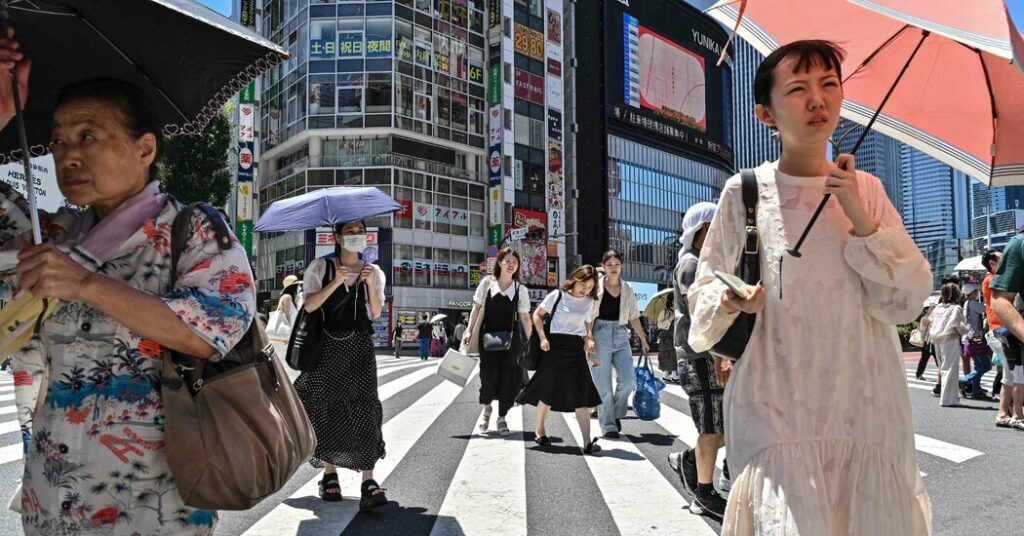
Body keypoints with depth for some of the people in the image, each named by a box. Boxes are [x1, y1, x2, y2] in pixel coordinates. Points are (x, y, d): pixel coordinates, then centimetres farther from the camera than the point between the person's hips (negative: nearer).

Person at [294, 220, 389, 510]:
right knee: (327, 408, 2)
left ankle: (368, 481, -12)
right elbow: (309, 305, -7)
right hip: (328, 345, -1)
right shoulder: (320, 267, 4)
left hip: (360, 347, 1)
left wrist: (370, 283, -13)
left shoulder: (373, 271, 11)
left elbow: (376, 312, 2)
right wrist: (336, 282, -18)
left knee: (364, 406, -9)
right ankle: (329, 474, 18)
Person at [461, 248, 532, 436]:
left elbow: (525, 317, 2)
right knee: (488, 374, -6)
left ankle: (502, 417, 16)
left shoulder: (520, 289, 1)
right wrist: (469, 331, 0)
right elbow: (477, 308, 6)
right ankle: (487, 409, 22)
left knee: (507, 376, 0)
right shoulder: (487, 283, 0)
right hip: (487, 336, -1)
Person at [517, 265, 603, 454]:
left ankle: (587, 442, -7)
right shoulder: (557, 295, -6)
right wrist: (542, 337, -9)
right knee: (548, 391, 5)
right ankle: (539, 429, 30)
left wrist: (589, 339, 0)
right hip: (555, 346, -3)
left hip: (577, 348, 3)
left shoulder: (590, 301, 7)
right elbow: (537, 314, 2)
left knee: (582, 395, -5)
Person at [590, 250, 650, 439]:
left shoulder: (627, 289, 12)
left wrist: (643, 339, 15)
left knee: (627, 380, -7)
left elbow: (634, 317, 17)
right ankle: (608, 425, 8)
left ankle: (617, 414, 18)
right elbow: (586, 314, -1)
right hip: (600, 335, -3)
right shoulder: (596, 286, 1)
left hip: (621, 336, 3)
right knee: (603, 384, -1)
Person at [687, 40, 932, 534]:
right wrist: (729, 303, -17)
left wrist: (860, 218, -8)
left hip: (866, 410, 3)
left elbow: (906, 301, 3)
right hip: (776, 413, -3)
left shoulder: (865, 189, 8)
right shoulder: (746, 190, 0)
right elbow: (703, 294, 5)